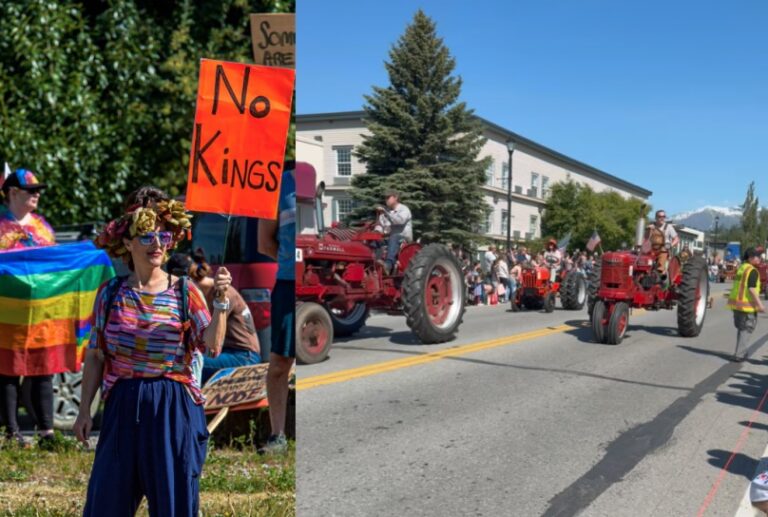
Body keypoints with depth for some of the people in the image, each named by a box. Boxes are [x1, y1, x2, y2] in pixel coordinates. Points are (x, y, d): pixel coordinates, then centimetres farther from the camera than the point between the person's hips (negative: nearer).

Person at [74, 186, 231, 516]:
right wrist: (84, 410, 6)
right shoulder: (111, 293, 2)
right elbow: (95, 356, 7)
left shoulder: (184, 292, -3)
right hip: (123, 405, 2)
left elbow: (212, 347, -12)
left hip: (174, 406, -1)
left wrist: (220, 301, -24)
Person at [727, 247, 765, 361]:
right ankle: (739, 354, 0)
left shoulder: (740, 268, 12)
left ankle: (743, 352, 30)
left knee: (741, 328, 20)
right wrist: (760, 305, -19)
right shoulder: (753, 271, -14)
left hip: (736, 303, 8)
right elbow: (751, 289, -21)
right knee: (746, 329, 1)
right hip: (747, 305, -8)